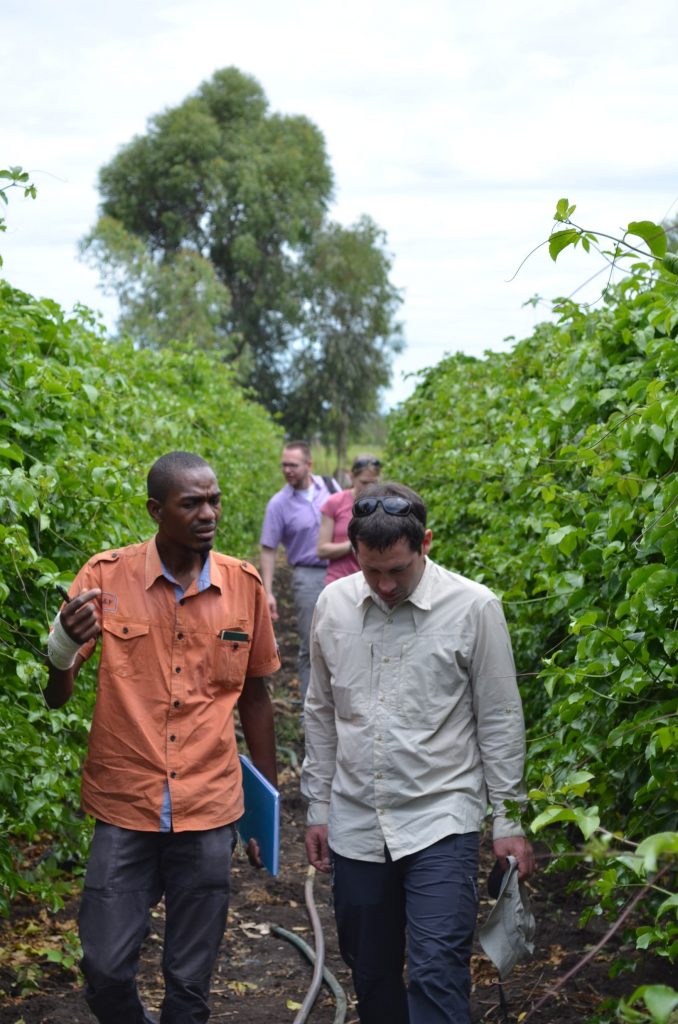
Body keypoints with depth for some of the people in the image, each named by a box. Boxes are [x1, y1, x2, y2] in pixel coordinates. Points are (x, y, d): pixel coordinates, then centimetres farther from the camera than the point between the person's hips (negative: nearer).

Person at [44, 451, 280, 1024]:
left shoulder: (244, 585, -1)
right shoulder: (106, 577, -7)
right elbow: (56, 698, -5)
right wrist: (61, 649, -27)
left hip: (209, 814, 1)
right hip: (125, 809, -1)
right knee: (105, 969, 4)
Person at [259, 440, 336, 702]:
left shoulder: (329, 486, 1)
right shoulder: (279, 503, -7)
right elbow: (268, 550, -5)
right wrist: (268, 593, -12)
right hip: (309, 576, -3)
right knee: (311, 646, -1)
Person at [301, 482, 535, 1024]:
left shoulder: (474, 607, -9)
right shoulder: (334, 604, 2)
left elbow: (499, 721, -2)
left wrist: (508, 820, -1)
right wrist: (318, 807, 14)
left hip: (441, 822, -4)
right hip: (356, 824, 4)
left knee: (436, 974, -13)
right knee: (371, 975, 12)